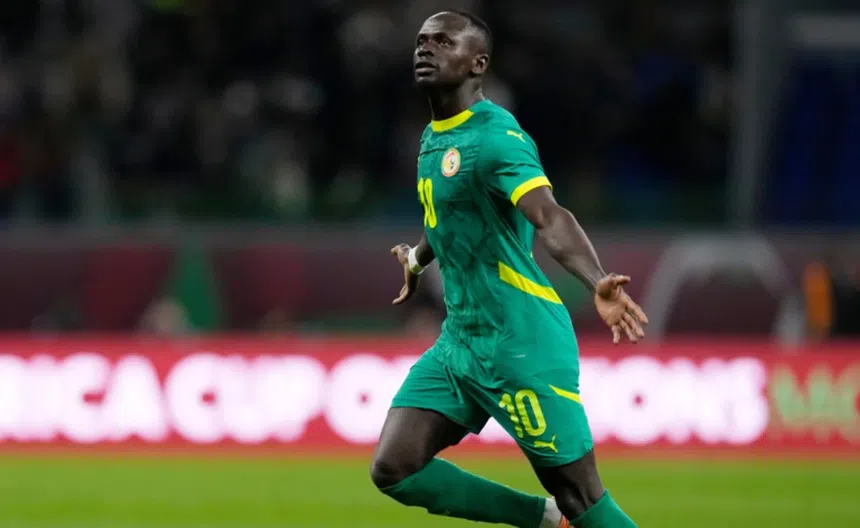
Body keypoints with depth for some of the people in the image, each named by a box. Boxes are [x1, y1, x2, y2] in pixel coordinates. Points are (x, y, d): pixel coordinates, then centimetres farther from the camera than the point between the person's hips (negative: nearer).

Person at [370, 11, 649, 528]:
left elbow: (551, 219, -32)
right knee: (394, 469, -3)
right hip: (460, 342, 9)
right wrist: (417, 258, 52)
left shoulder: (494, 135, -16)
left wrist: (598, 284, -50)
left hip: (522, 345, -9)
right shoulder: (434, 138, 12)